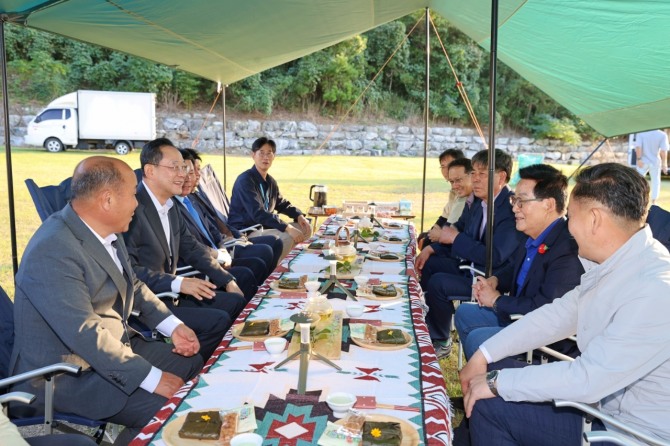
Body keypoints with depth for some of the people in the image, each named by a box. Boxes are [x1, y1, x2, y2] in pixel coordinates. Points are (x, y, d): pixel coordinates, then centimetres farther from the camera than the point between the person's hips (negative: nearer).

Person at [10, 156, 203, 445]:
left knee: (198, 365, 8)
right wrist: (153, 378, -28)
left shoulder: (106, 232, 1)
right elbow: (85, 335, -30)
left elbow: (133, 286, 14)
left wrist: (173, 326, 0)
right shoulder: (53, 250, -27)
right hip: (68, 374, -9)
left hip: (116, 345, 9)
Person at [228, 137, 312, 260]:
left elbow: (282, 204, 24)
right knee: (286, 237, -29)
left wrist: (299, 215, 2)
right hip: (245, 232, -9)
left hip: (263, 227, 9)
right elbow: (258, 213, -27)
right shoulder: (245, 180, -17)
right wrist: (287, 228, -32)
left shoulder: (270, 181, 8)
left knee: (305, 229, 6)